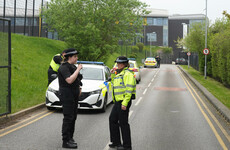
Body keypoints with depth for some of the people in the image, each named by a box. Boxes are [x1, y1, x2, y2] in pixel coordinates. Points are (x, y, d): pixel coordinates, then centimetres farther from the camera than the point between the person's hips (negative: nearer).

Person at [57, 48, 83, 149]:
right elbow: (69, 80, -29)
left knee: (73, 117, 13)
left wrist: (79, 88, 14)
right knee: (68, 118, -9)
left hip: (74, 96, 9)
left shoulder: (73, 67, 14)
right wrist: (78, 70, -23)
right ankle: (66, 142, -4)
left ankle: (70, 138, 22)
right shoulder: (64, 67, -15)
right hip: (67, 96, -9)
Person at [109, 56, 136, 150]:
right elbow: (114, 83, 32)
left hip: (124, 101, -10)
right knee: (112, 120, 14)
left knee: (123, 123, -5)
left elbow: (129, 89, -20)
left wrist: (125, 103, -25)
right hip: (118, 101, 10)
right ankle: (116, 142, 25)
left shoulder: (127, 74, -13)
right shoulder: (119, 73, 17)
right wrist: (112, 75, 15)